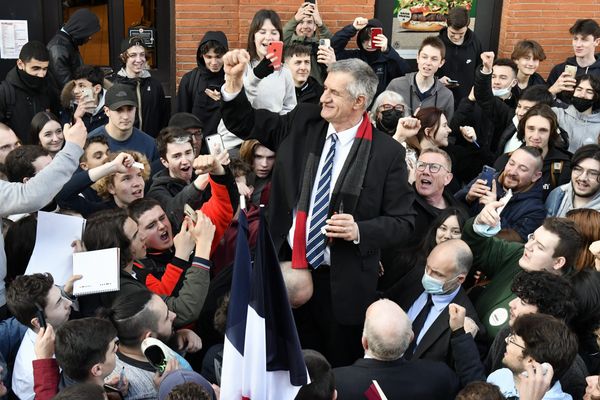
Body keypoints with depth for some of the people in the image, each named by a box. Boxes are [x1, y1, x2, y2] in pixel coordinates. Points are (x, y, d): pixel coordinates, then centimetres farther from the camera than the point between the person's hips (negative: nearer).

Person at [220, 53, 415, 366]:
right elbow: (246, 125, 9)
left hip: (343, 282, -3)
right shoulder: (302, 123, 0)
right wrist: (234, 81, -6)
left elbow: (402, 221, -6)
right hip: (286, 267, 3)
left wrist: (360, 231, -22)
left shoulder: (387, 152, -9)